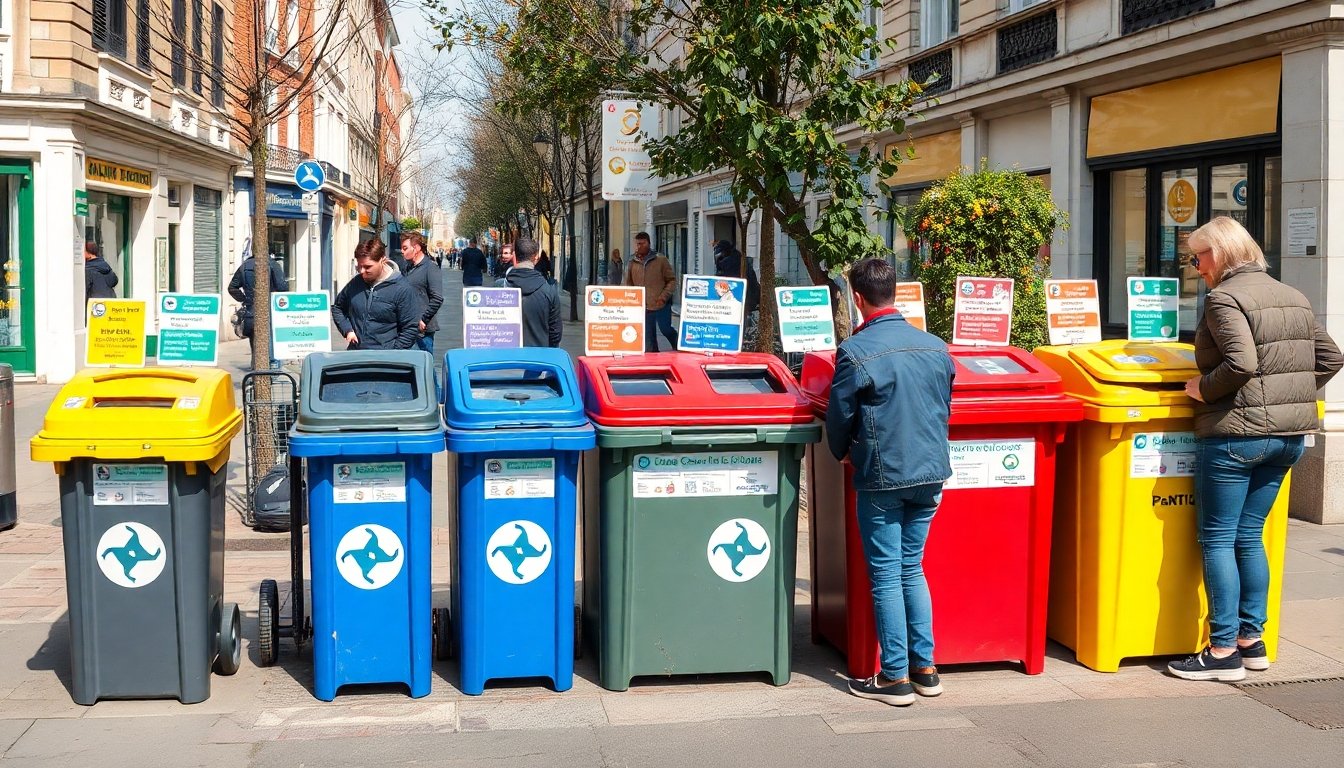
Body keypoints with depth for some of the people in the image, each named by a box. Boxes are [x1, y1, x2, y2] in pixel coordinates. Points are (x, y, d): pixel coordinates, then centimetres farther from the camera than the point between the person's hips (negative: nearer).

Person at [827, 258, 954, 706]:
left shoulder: (855, 351, -14)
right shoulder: (936, 347, 5)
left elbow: (839, 417, -7)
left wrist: (844, 454, 13)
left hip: (883, 476, -6)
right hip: (931, 473, 6)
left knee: (886, 576, 3)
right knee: (911, 569, 17)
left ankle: (895, 678, 7)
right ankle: (924, 668, 20)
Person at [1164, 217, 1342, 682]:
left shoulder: (1223, 298, -11)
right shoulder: (1292, 298, 15)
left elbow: (1241, 363, -25)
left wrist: (1202, 389, -10)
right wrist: (1292, 394, 17)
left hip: (1237, 433, -8)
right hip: (1289, 435, 8)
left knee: (1217, 539, 0)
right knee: (1249, 537, 16)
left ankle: (1224, 652, 1)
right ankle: (1251, 641, 20)